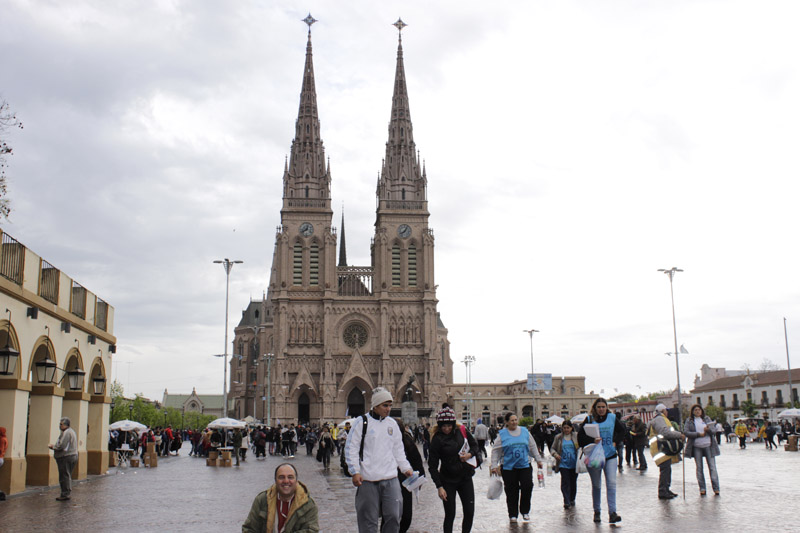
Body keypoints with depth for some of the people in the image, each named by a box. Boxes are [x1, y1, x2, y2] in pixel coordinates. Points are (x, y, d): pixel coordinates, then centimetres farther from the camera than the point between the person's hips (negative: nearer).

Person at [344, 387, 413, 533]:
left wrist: (406, 468, 12)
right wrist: (355, 472, -11)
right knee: (368, 520, 2)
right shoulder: (362, 422, -2)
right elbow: (351, 448, -3)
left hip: (391, 479, 4)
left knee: (393, 517, 0)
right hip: (368, 480, -4)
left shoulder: (392, 423, 14)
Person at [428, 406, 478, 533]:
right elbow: (432, 465, -11)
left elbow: (474, 445, 14)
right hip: (448, 481, -3)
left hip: (465, 478, 3)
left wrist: (470, 454, -9)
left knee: (469, 513, 5)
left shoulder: (462, 431, -3)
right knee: (450, 515, 1)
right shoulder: (437, 439, -12)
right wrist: (439, 487, -17)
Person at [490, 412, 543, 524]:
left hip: (525, 465, 2)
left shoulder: (525, 431, 7)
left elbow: (533, 447, 16)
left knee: (527, 486, -10)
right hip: (508, 467, -2)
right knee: (511, 492, 1)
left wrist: (538, 460, 15)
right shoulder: (502, 434, -1)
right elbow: (496, 451, 2)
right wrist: (494, 466, -3)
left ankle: (525, 511, 11)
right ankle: (513, 515, 16)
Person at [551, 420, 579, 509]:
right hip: (563, 464, -1)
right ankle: (566, 502, -9)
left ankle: (572, 499, 29)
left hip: (574, 464, 1)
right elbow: (552, 448, 11)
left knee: (573, 482, 10)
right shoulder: (558, 437, 6)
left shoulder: (576, 436, 4)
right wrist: (555, 454, -11)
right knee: (565, 482, -9)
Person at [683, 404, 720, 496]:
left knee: (712, 467, -3)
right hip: (696, 447, -1)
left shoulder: (707, 419, 10)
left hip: (708, 445, 1)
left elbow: (715, 429, 5)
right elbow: (686, 432, -6)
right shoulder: (689, 421, 4)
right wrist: (698, 434, -14)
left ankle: (716, 488, 2)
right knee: (699, 468, 2)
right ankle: (702, 488, 8)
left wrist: (709, 429, -18)